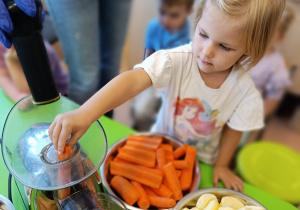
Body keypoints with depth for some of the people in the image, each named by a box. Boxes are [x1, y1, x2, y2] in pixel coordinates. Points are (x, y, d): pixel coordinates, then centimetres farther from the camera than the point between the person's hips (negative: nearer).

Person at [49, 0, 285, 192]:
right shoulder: (176, 61, -32)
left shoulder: (245, 91, -24)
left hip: (202, 162, 1)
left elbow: (233, 130, -7)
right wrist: (85, 113, -61)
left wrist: (221, 165, 1)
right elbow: (133, 80, -47)